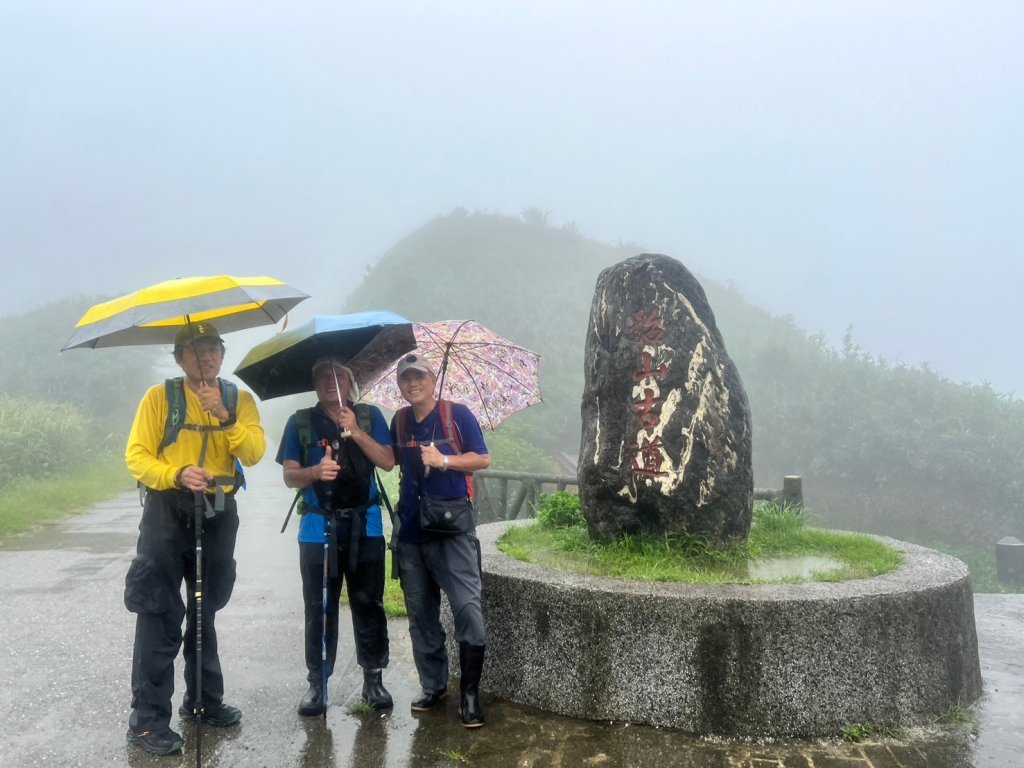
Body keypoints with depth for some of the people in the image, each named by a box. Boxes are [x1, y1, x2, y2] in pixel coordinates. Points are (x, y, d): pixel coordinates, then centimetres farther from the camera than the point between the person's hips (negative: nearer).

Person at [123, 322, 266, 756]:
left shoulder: (240, 399, 6)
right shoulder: (159, 397, 0)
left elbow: (254, 453, -9)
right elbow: (136, 456, -7)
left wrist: (226, 417, -23)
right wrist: (178, 474, -23)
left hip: (218, 514, 3)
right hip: (167, 512, -3)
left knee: (205, 612, 16)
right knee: (159, 617, -5)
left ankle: (204, 700, 29)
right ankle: (147, 720, 2)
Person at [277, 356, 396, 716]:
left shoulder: (369, 416, 7)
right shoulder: (301, 422, 6)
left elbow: (388, 462, -3)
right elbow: (290, 476, 2)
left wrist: (356, 432, -14)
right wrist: (315, 472, -19)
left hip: (365, 524, 0)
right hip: (318, 526, 0)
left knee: (369, 603, 4)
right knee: (318, 607, 2)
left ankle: (373, 679, 14)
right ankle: (317, 682, 13)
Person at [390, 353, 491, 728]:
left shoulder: (457, 414, -3)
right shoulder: (399, 421, 11)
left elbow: (483, 459, -4)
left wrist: (444, 460, -15)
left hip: (453, 528, -5)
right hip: (411, 532, 5)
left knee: (468, 608, -12)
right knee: (421, 615, 11)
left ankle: (470, 693, -1)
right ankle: (433, 686, 25)